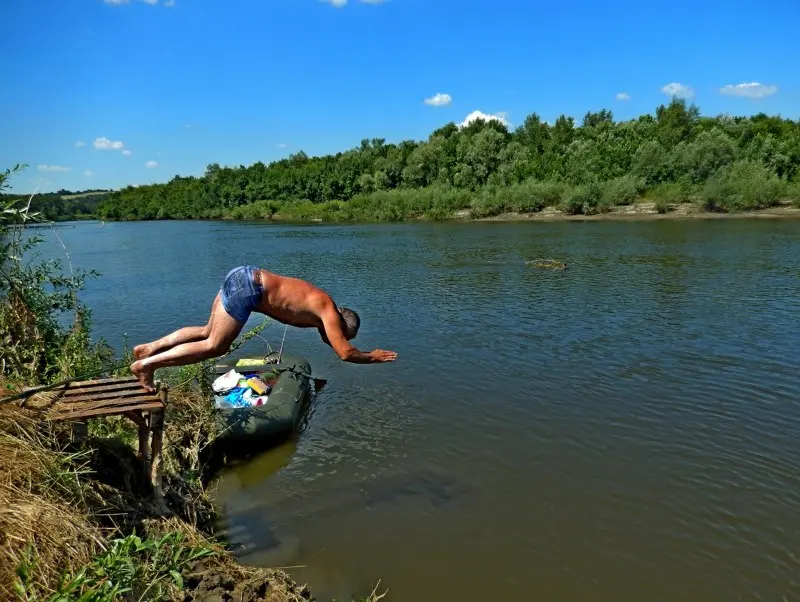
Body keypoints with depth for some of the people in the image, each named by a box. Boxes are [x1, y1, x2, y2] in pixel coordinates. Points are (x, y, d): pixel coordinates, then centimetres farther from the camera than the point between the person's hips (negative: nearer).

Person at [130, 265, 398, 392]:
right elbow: (345, 352, -7)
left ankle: (148, 348, 18)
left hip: (244, 275, 9)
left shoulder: (320, 305, 20)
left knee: (208, 331, 19)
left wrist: (360, 353, 35)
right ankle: (146, 364, 0)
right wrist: (372, 357, 9)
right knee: (214, 346, -2)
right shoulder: (330, 311, -4)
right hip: (248, 288, -9)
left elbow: (330, 340, 39)